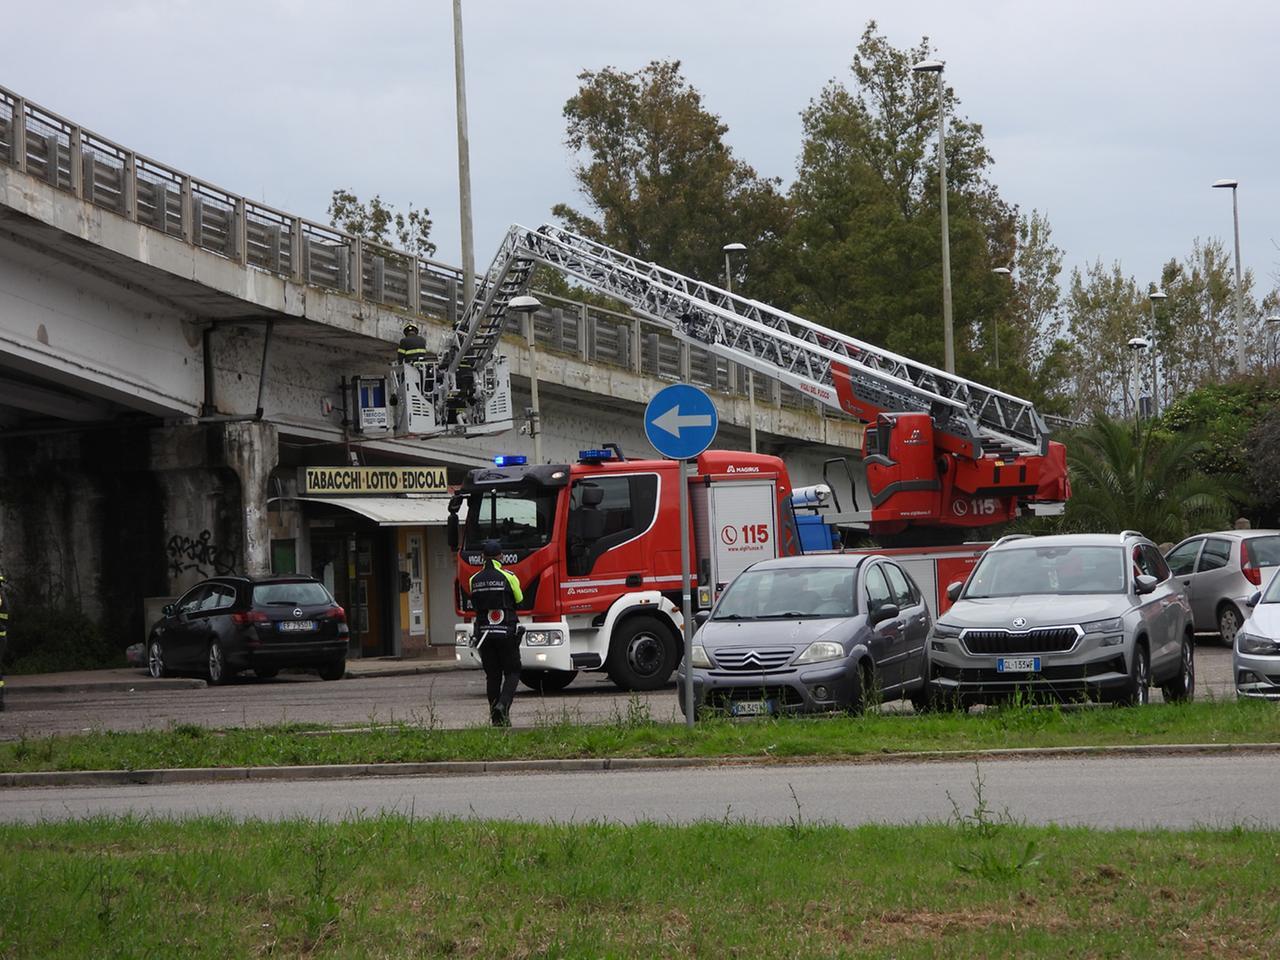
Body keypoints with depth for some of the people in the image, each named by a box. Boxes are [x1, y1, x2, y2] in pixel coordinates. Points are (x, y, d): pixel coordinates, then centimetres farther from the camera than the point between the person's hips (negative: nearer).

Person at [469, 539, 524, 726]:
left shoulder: (474, 580, 3)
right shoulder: (508, 577, -7)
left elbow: (475, 604, 10)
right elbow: (519, 599, 5)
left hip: (484, 632, 3)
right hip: (507, 632, -3)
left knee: (492, 675, 9)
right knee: (512, 673, 4)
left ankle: (496, 717, 6)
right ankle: (503, 705, -18)